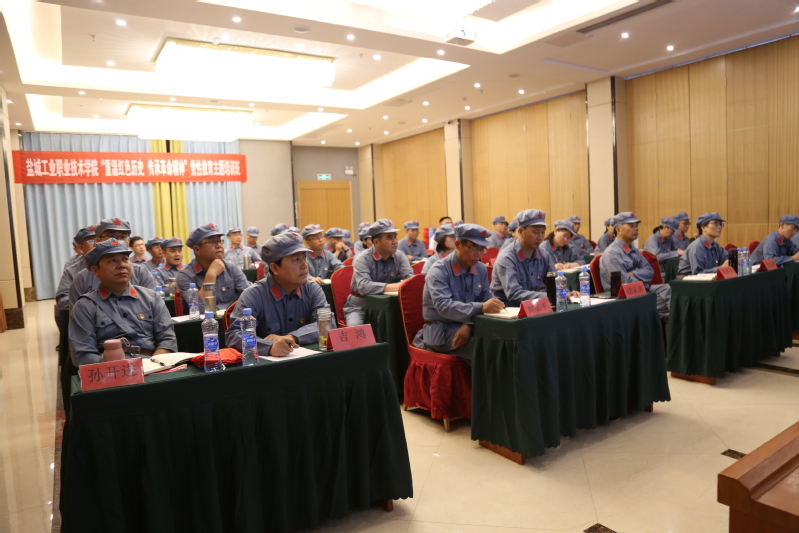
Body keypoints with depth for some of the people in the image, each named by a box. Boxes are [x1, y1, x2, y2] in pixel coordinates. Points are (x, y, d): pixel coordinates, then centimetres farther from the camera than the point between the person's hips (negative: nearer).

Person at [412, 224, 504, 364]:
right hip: (440, 330, -5)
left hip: (466, 326, 6)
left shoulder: (481, 270, 4)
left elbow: (485, 303, 2)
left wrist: (469, 326, -18)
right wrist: (480, 307, -40)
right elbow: (443, 306, -28)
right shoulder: (439, 270, -14)